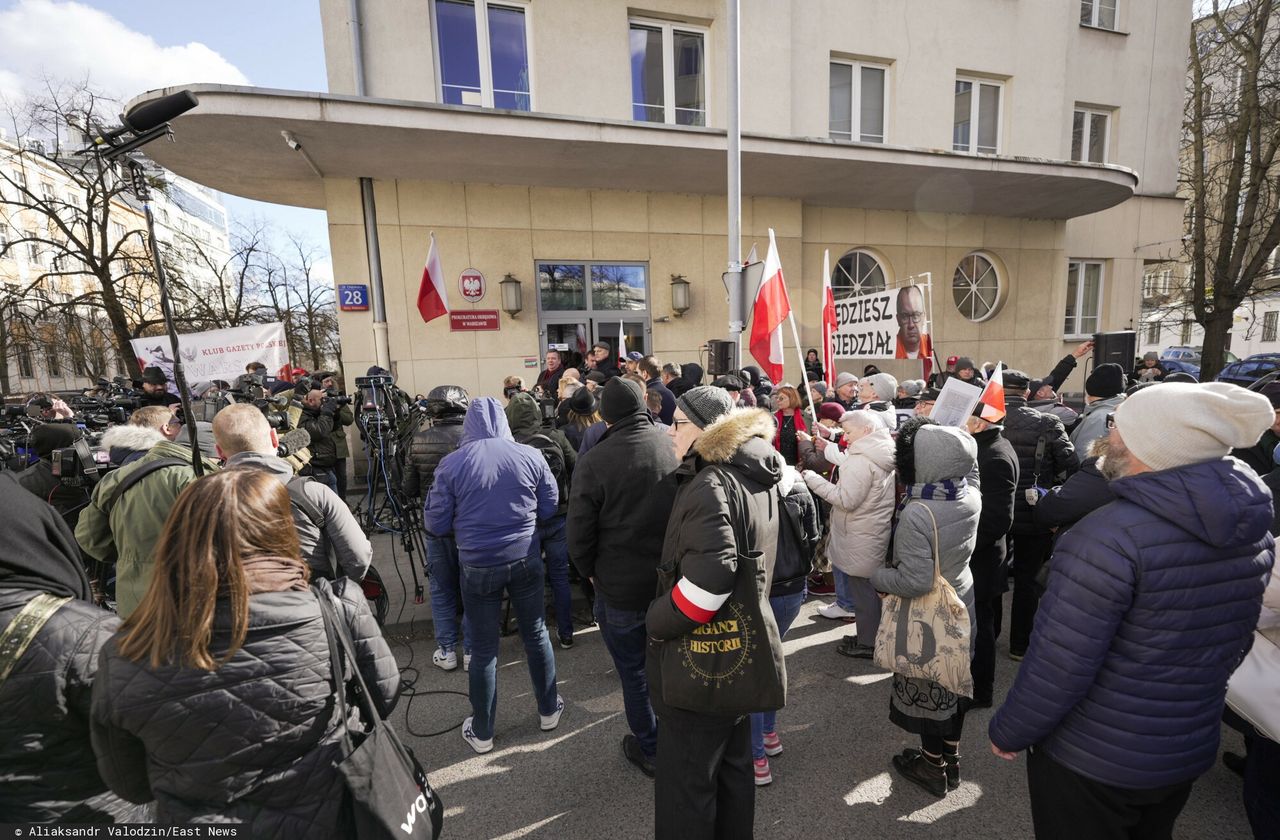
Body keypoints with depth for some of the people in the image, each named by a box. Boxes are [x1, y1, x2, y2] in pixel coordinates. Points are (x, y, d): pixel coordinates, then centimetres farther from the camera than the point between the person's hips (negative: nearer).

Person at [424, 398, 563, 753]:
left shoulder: (451, 464, -11)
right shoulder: (530, 456, -9)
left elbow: (435, 524, -4)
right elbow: (550, 507, 2)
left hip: (478, 566, -1)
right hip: (526, 559, 1)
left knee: (484, 648, 14)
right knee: (536, 633, 19)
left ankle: (482, 732, 33)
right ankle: (549, 710, 38)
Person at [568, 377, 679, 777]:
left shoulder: (594, 461, -18)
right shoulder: (674, 447, -9)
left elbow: (579, 533, -12)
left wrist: (592, 572, 6)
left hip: (621, 587, -3)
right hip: (673, 580, 4)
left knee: (634, 672, 18)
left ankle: (651, 752, 37)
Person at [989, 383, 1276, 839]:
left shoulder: (1110, 536, -30)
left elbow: (1058, 664, -27)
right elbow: (1236, 642, 8)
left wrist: (1007, 732, -11)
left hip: (1088, 758, -6)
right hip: (1191, 750, 7)